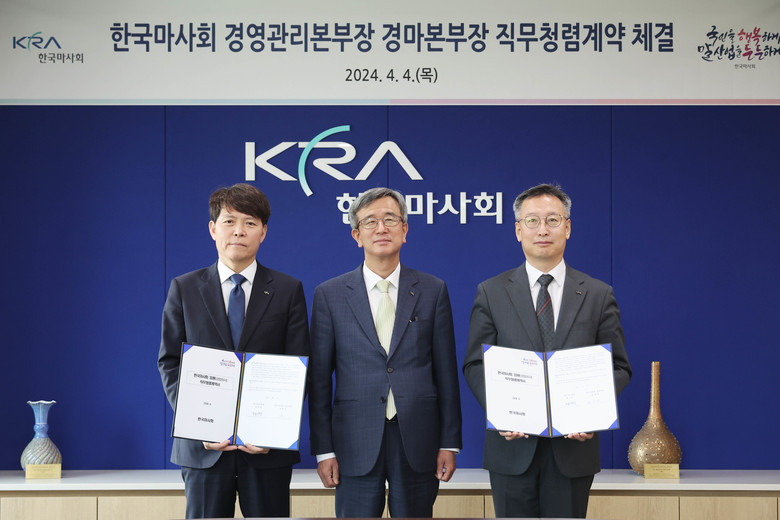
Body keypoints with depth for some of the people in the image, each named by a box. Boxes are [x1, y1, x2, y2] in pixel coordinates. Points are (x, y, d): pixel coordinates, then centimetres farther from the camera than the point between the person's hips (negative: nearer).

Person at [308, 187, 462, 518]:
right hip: (356, 446, -1)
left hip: (418, 443, 1)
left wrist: (449, 442, 2)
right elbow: (319, 379, 3)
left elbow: (446, 372, 6)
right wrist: (323, 450, -1)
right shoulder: (329, 295, 4)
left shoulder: (433, 291, 6)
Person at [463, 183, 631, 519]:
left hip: (573, 444, 0)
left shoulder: (598, 295, 6)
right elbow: (475, 365, 4)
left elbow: (618, 367, 6)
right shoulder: (492, 293, 6)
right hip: (513, 445, 0)